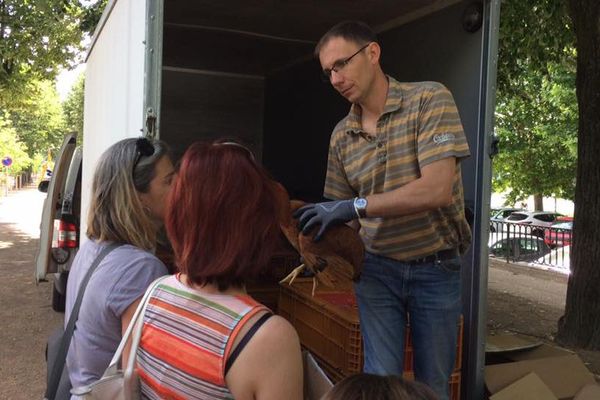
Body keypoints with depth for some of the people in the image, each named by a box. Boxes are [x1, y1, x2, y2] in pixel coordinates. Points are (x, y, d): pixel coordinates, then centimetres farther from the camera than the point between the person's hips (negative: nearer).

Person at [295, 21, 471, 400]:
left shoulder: (430, 99, -13)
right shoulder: (341, 135, 0)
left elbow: (438, 190, -26)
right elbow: (337, 213, 8)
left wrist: (356, 205, -30)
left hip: (437, 269, -2)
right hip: (377, 269, 3)